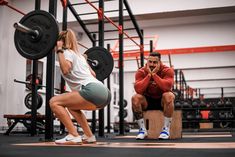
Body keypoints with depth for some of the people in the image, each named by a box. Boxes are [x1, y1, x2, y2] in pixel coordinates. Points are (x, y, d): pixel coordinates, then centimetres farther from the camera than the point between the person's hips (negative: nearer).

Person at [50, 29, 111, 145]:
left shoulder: (67, 52, 5)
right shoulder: (79, 54, 29)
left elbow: (65, 69, -17)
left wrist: (59, 50, -6)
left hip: (93, 91, -9)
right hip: (104, 93, 9)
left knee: (54, 102, -5)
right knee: (71, 105, 32)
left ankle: (74, 136, -10)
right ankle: (89, 136, 22)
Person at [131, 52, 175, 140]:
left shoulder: (167, 70, -15)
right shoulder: (141, 72, -10)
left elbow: (167, 87, -33)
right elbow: (138, 89, -26)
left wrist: (154, 74, -30)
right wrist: (149, 75, -27)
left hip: (162, 101, -2)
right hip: (148, 101, 2)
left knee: (169, 95, -35)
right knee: (135, 98, -28)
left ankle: (166, 129, -24)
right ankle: (142, 129, -17)